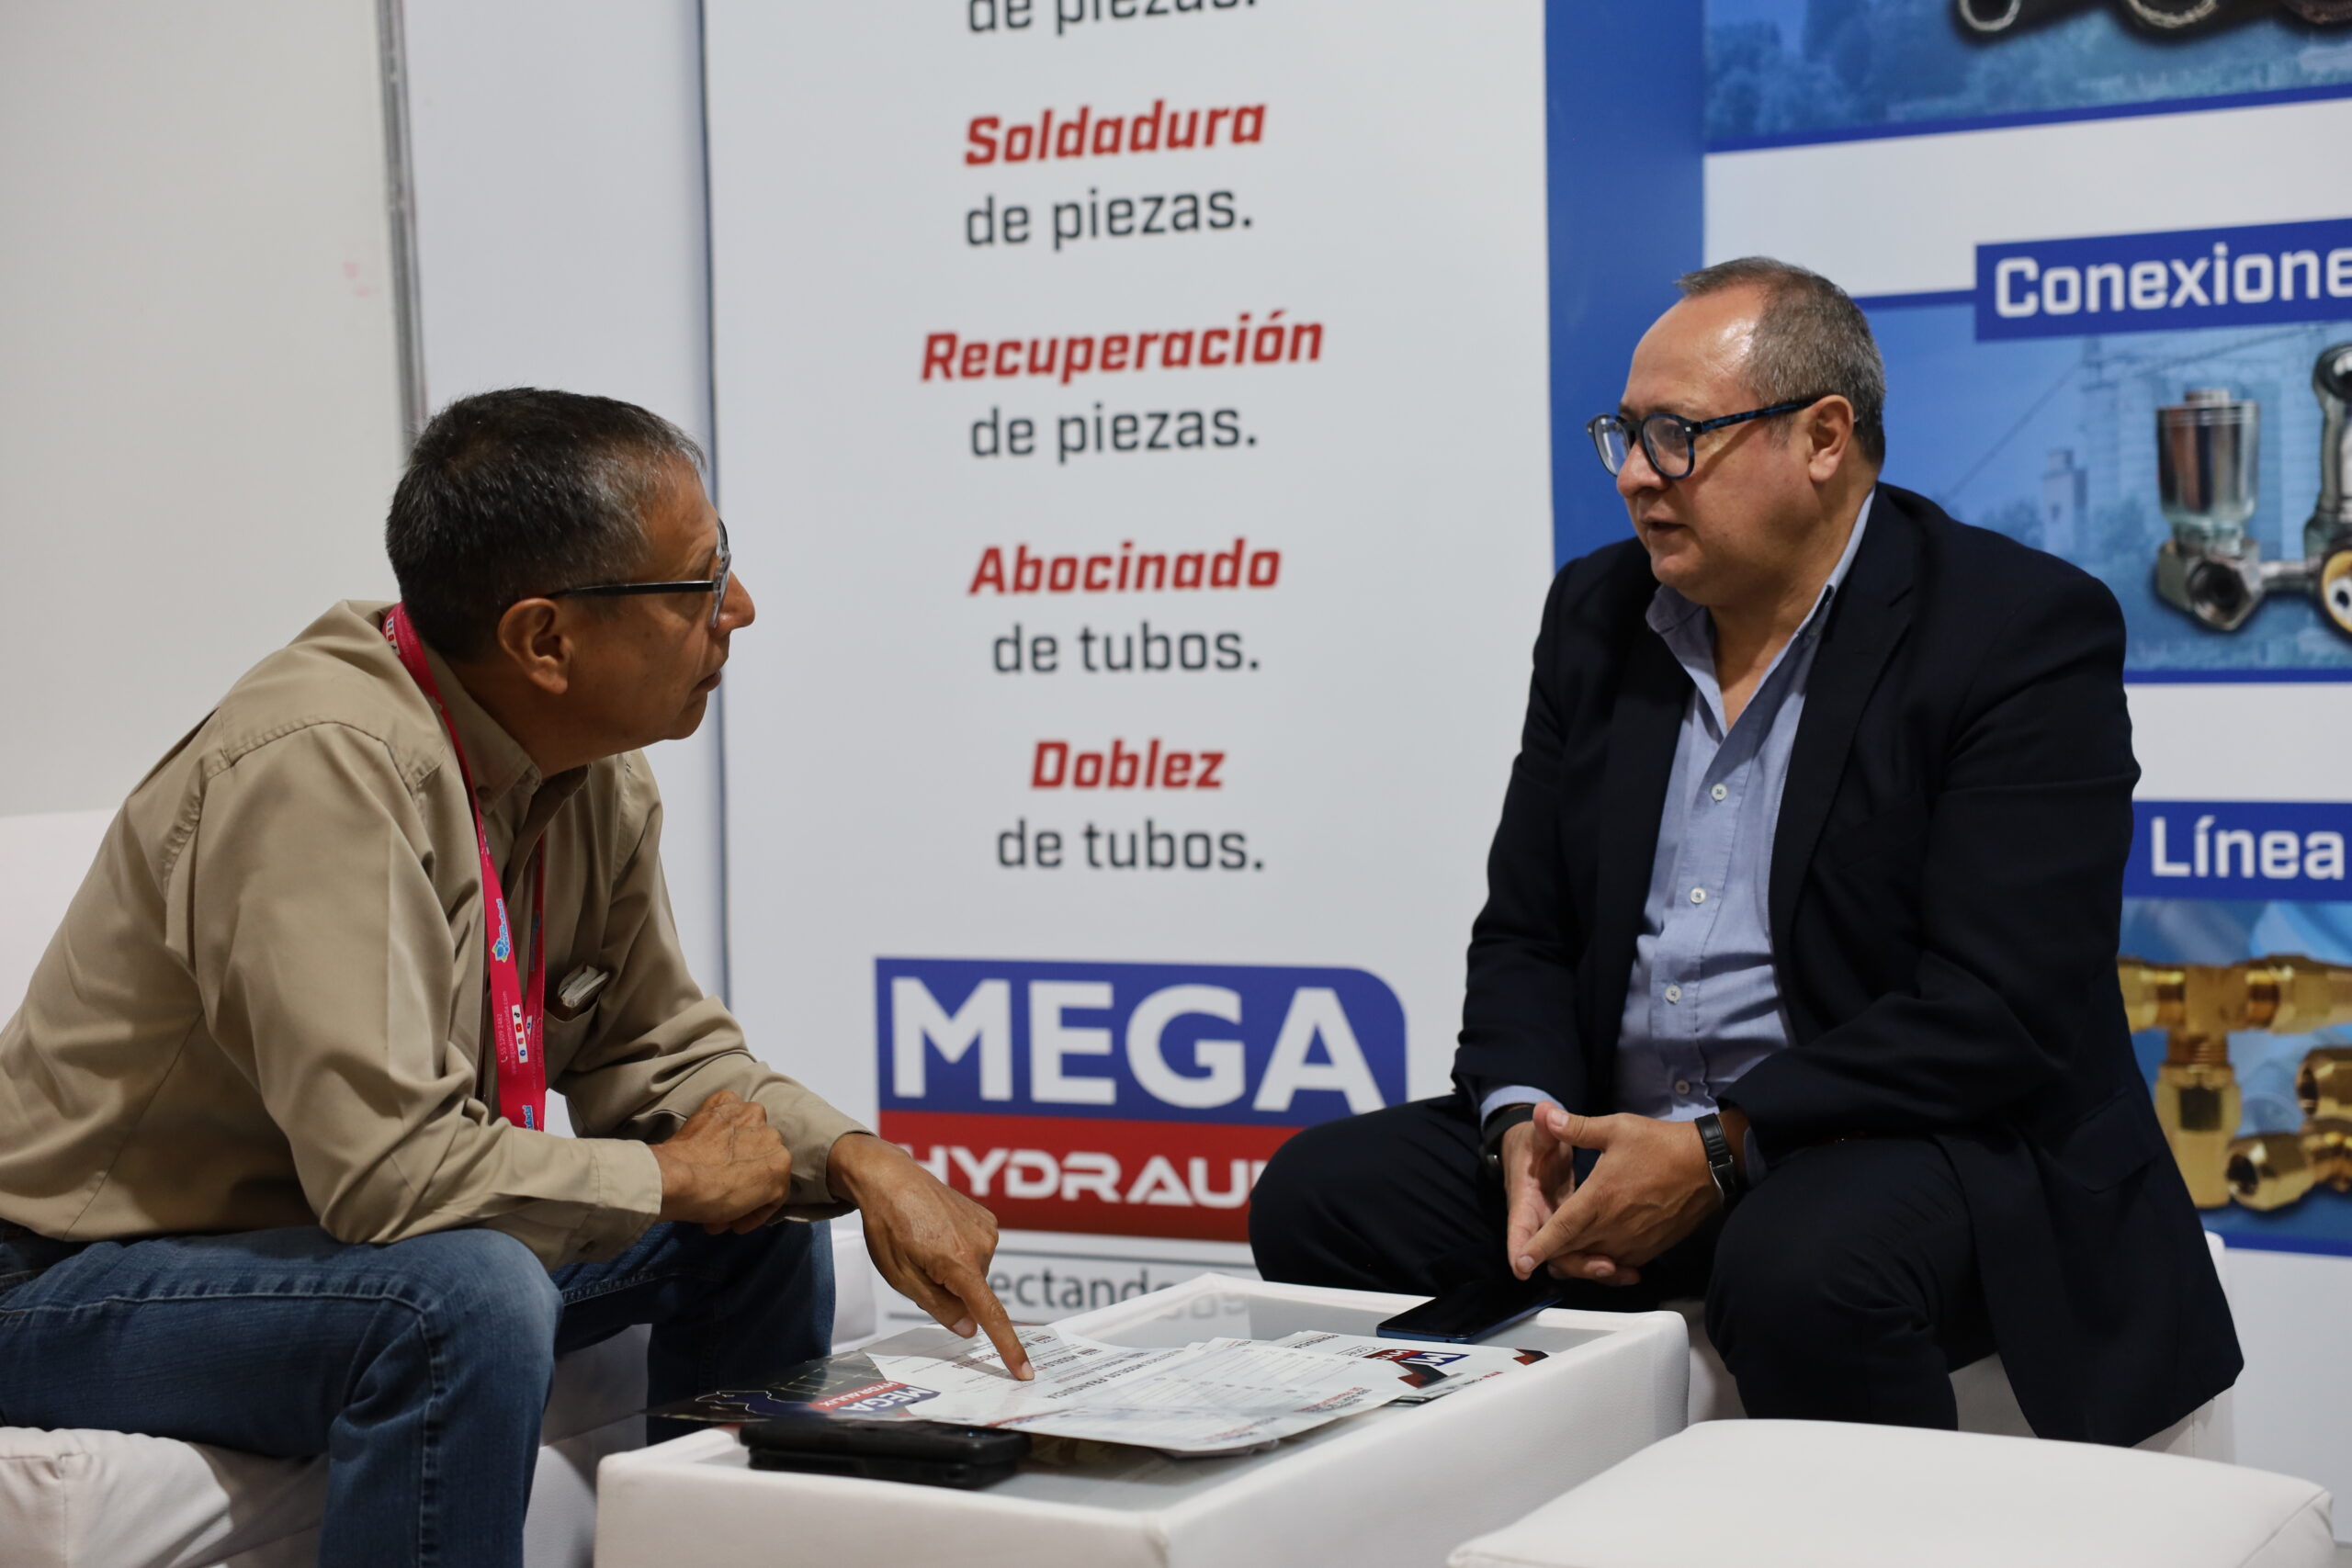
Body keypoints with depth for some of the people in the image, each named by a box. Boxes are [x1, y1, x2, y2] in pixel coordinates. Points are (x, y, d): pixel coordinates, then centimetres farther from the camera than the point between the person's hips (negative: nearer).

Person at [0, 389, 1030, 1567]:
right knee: (469, 1294, -35)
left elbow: (659, 1052, 8)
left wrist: (860, 1163, -11)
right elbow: (388, 1165, -35)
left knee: (766, 1233, 4)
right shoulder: (324, 766, -30)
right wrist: (674, 1178, -20)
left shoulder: (596, 774, -1)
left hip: (349, 1235, 9)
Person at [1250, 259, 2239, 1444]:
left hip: (1918, 1139, -6)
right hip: (1613, 1130, 6)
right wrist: (1525, 1122, -10)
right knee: (1319, 1198, -12)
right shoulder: (1597, 614, 10)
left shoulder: (2024, 632, -10)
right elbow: (1523, 932, 11)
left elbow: (1998, 1009, -18)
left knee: (1801, 1264, -37)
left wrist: (1718, 1150, -23)